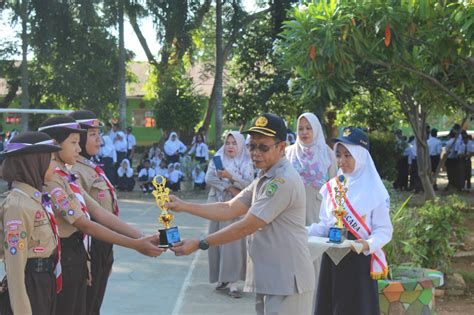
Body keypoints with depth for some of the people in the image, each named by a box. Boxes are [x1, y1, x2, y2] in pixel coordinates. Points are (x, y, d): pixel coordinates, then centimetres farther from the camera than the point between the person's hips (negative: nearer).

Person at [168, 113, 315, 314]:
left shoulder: (284, 181, -16)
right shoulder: (263, 180, 16)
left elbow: (245, 227, -17)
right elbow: (228, 210, 10)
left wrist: (200, 244, -12)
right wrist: (183, 206, 1)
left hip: (286, 281, -9)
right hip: (268, 280, 9)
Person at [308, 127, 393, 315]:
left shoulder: (373, 190, -8)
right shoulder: (330, 188, 8)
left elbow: (384, 230, -8)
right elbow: (324, 225, 10)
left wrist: (368, 244, -26)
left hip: (359, 260, -5)